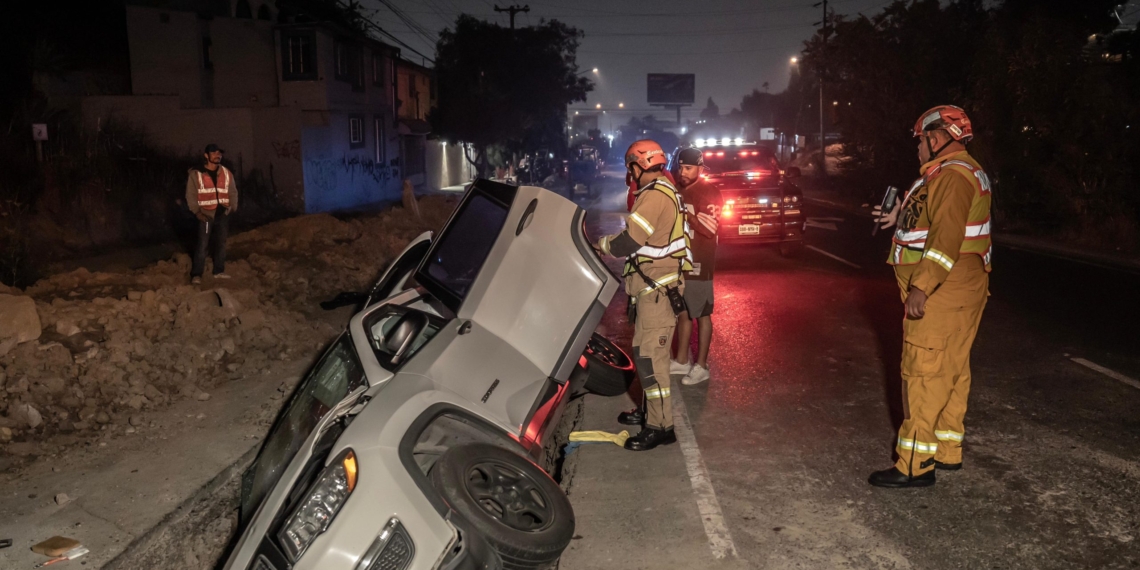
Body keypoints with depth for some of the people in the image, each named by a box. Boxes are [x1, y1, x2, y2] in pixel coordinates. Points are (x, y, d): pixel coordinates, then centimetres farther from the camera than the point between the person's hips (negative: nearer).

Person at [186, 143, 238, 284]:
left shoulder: (226, 173, 8)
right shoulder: (196, 173, -5)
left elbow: (232, 192, 11)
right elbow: (191, 195, -5)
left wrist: (233, 208, 0)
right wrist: (196, 211, -12)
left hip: (222, 214, 4)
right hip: (206, 214, -4)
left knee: (221, 243, 11)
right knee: (203, 245, -7)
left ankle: (218, 271, 23)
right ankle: (196, 274, -1)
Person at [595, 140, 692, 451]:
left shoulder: (654, 196, -17)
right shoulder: (664, 192, 17)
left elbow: (629, 242, -21)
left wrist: (602, 245, -3)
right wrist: (612, 241, 8)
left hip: (657, 288, -11)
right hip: (655, 285, 11)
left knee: (649, 355, -10)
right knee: (647, 352, 18)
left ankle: (660, 426, -6)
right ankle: (651, 410, 29)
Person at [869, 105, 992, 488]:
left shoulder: (952, 175, -16)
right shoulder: (958, 172, 18)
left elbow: (946, 237, -26)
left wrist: (921, 287, -28)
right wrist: (901, 218, 24)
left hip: (942, 293, -11)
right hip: (958, 292, 11)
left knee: (923, 373, -9)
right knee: (950, 370, 15)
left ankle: (915, 466, -4)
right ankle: (947, 451, 26)